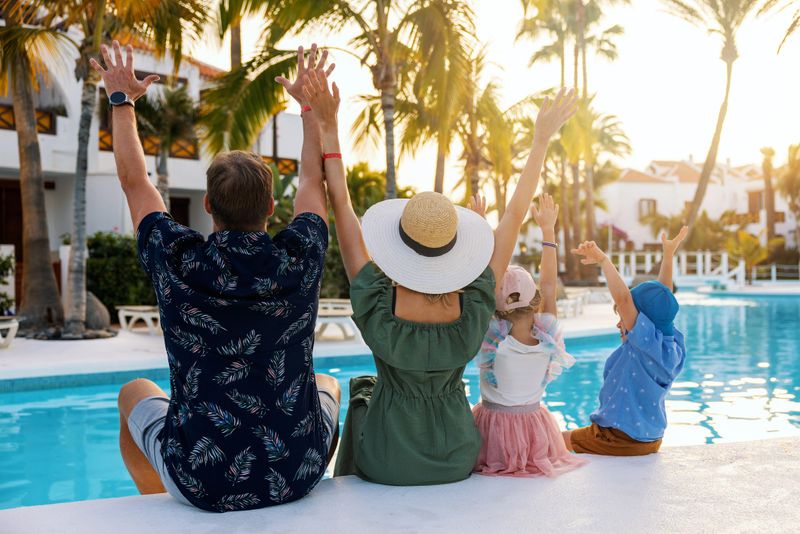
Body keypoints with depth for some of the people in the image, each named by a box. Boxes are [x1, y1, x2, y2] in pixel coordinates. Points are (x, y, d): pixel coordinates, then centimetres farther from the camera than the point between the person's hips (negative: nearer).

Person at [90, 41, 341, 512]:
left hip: (202, 484, -1)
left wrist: (122, 100, 21)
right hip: (299, 476, 1)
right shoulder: (300, 258, -10)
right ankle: (304, 495, 47)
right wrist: (310, 104, 24)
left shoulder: (178, 261, -12)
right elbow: (314, 179, 10)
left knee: (135, 393, 29)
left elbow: (134, 181, 7)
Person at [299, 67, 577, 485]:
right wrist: (542, 138, -3)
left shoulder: (377, 306, -26)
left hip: (386, 464, -1)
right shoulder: (474, 309, -22)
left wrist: (328, 125, -14)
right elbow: (516, 214, -12)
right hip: (456, 462, 2)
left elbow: (340, 206, -19)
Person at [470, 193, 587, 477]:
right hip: (534, 424, 3)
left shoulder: (493, 338, -19)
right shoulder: (547, 336, -12)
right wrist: (548, 230, 0)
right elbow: (549, 283, -4)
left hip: (493, 425, -3)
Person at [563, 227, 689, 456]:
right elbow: (663, 296, 9)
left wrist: (603, 259, -27)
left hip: (618, 441, -8)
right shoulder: (673, 344, -2)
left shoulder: (648, 342, -24)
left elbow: (623, 298, -34)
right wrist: (668, 254, 13)